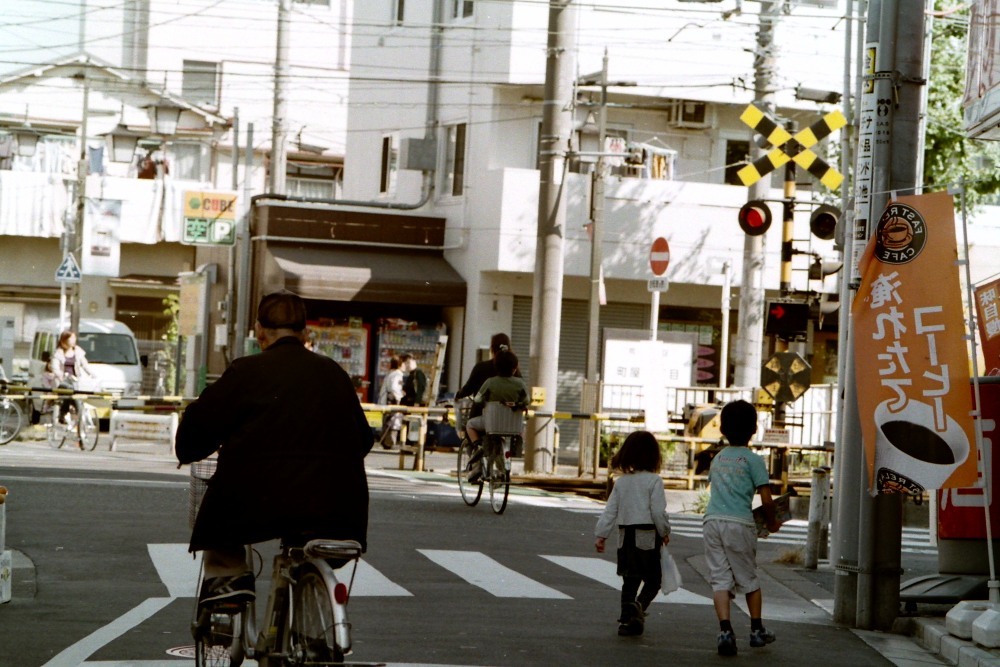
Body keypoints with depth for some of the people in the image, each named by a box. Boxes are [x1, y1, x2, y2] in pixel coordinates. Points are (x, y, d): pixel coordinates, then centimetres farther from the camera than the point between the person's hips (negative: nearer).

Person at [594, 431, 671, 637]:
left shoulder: (621, 482, 7)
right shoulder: (654, 481, -9)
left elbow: (610, 511, 5)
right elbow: (658, 511, -13)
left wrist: (601, 535, 8)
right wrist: (665, 532, 0)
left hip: (626, 535, 5)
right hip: (647, 536, -5)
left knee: (629, 581, 14)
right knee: (653, 580, 4)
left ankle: (626, 619, 10)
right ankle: (639, 605, -22)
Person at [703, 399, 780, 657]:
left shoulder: (717, 458, 15)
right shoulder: (753, 460, -1)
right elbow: (766, 499, -4)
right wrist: (771, 522, 13)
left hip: (712, 520, 3)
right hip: (739, 522, -3)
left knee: (720, 577, 2)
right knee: (748, 577, 12)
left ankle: (725, 630, -12)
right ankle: (757, 630, 23)